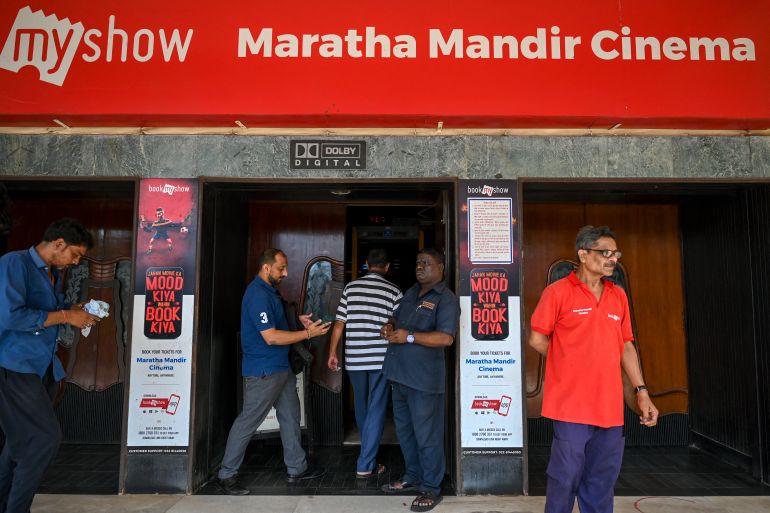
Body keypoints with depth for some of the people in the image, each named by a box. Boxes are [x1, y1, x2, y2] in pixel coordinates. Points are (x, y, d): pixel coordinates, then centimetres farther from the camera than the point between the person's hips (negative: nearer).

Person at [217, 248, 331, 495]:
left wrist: (297, 320, 7)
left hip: (281, 367, 10)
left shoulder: (270, 290, 10)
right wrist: (307, 333, -21)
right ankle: (227, 475, 18)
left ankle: (297, 468, 27)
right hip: (263, 371, -10)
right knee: (248, 422, 2)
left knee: (290, 416, 15)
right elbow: (271, 337, -26)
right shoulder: (258, 295, -21)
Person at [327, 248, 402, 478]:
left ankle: (368, 452, 40)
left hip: (354, 358, 3)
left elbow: (339, 323, 2)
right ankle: (365, 465, 7)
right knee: (376, 410, 5)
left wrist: (332, 352, 10)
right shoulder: (393, 291, -5)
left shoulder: (351, 287, 2)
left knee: (361, 408, 20)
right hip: (381, 359, -3)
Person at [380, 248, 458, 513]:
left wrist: (409, 337, -24)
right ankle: (412, 477, 37)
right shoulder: (410, 293, 14)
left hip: (424, 378, -8)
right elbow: (399, 320, 26)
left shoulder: (446, 299, -11)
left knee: (426, 435, 3)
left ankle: (431, 488, 19)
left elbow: (446, 337, -22)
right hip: (400, 374, 8)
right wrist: (390, 327, 2)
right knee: (404, 430, 20)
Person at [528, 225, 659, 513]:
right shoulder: (558, 292, -8)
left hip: (610, 408, 6)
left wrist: (641, 392, 9)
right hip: (571, 406, -5)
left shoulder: (618, 296, 10)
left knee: (602, 481, 15)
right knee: (566, 477, 2)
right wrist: (570, 363, 3)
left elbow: (626, 346, 14)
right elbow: (537, 339, -4)